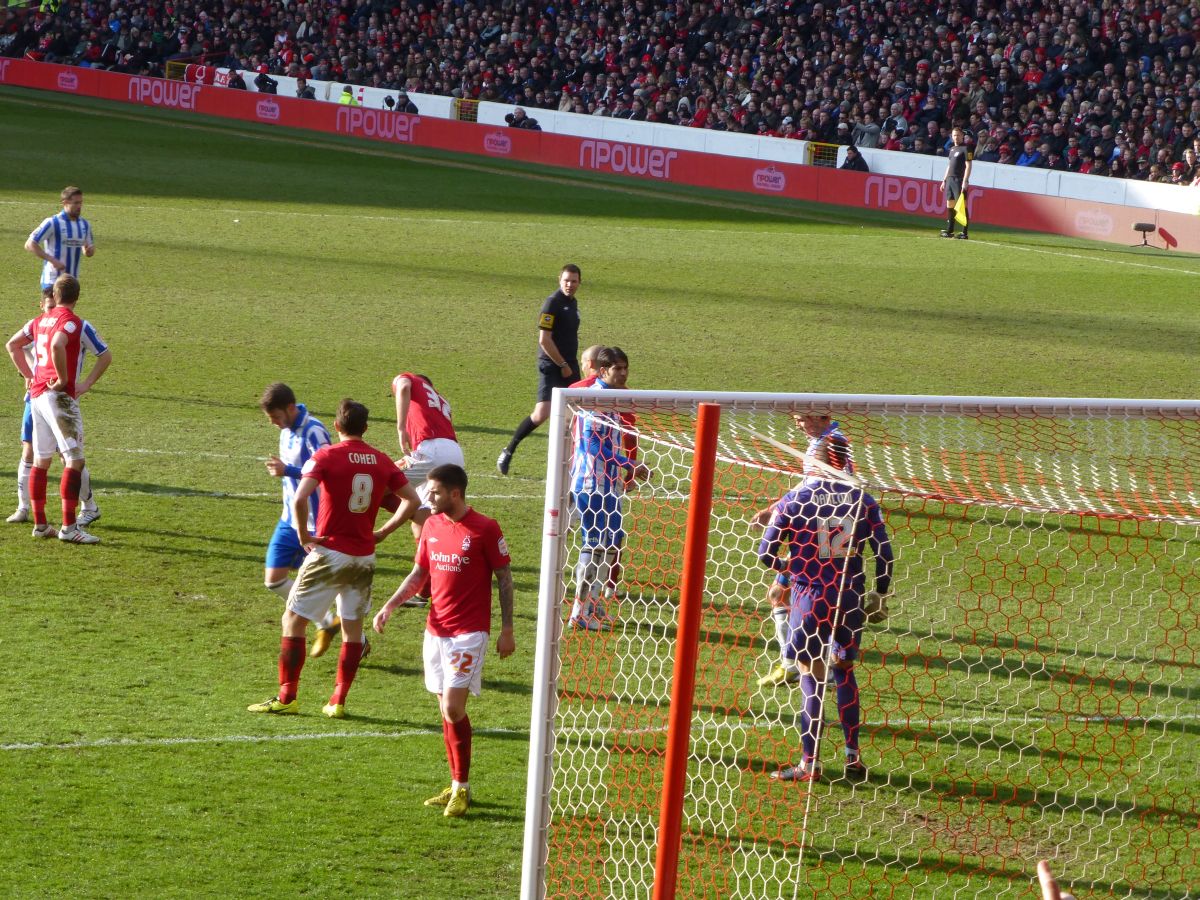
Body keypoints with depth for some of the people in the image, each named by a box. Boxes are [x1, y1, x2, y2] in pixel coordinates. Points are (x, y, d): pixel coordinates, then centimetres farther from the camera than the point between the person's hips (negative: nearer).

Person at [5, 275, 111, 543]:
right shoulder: (72, 322, -9)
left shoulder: (41, 321, 15)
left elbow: (12, 345, 26)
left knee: (41, 460, 14)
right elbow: (57, 345, -29)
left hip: (37, 394, 9)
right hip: (60, 397, -9)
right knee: (74, 460, -9)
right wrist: (64, 379, -17)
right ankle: (68, 527, -16)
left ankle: (40, 524, 18)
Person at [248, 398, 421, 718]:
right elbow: (412, 501, 7)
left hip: (330, 552, -5)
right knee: (352, 628, 13)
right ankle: (338, 701, 10)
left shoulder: (327, 456, -11)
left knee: (293, 620, 6)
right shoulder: (381, 460, 4)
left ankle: (286, 698, 6)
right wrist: (382, 532, 10)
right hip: (364, 557, 5)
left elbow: (299, 499, -23)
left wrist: (304, 535, -11)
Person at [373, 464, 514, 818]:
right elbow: (418, 574, 16)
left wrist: (507, 630, -5)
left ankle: (462, 788, -2)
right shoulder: (432, 526, 8)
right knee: (447, 710, 9)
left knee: (453, 707, -13)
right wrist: (389, 606, 3)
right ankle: (457, 786, 17)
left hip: (469, 632, -6)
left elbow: (504, 577, -3)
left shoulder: (485, 529, -9)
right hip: (436, 629, 6)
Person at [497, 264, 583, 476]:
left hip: (568, 365, 8)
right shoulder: (553, 303, -14)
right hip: (551, 366, -8)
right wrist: (563, 365, -14)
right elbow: (544, 340, -19)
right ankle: (508, 452, 0)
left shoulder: (573, 303, 13)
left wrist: (571, 365, 18)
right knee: (541, 414, -14)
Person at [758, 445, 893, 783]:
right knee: (844, 671, 18)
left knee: (812, 675, 3)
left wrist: (786, 566, 20)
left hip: (810, 598, -3)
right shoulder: (862, 501, 0)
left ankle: (810, 764, 3)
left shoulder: (793, 501, -5)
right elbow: (884, 552, 0)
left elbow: (765, 554, -2)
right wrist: (881, 594, 13)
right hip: (850, 598, 3)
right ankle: (853, 757, 21)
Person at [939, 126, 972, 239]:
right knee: (950, 205, 8)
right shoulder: (952, 149, 18)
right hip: (950, 179, 8)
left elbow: (968, 166, -11)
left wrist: (965, 181, -18)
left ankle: (964, 232, -10)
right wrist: (944, 180, 19)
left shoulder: (965, 148, -5)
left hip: (959, 180, -8)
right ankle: (949, 231, 13)